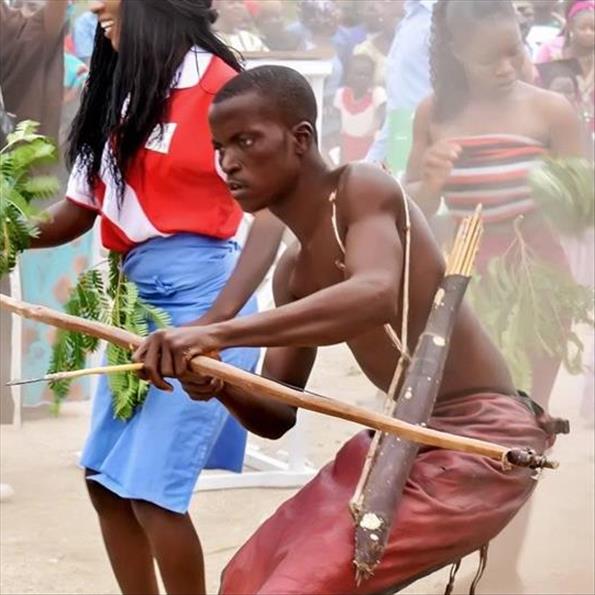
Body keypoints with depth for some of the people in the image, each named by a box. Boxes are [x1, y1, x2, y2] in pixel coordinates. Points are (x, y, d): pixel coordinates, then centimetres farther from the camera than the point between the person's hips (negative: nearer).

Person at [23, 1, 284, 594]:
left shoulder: (216, 85, -11)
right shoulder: (118, 92, 12)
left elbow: (271, 208, -18)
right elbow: (78, 211, 14)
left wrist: (218, 319, -28)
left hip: (199, 295, -8)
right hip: (137, 296, 8)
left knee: (151, 488, -9)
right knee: (106, 480, 9)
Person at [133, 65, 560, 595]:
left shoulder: (362, 189, -13)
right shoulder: (294, 272, 12)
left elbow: (376, 295, -35)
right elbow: (277, 415, 15)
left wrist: (217, 333, -40)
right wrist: (218, 383, -9)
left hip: (476, 442, -10)